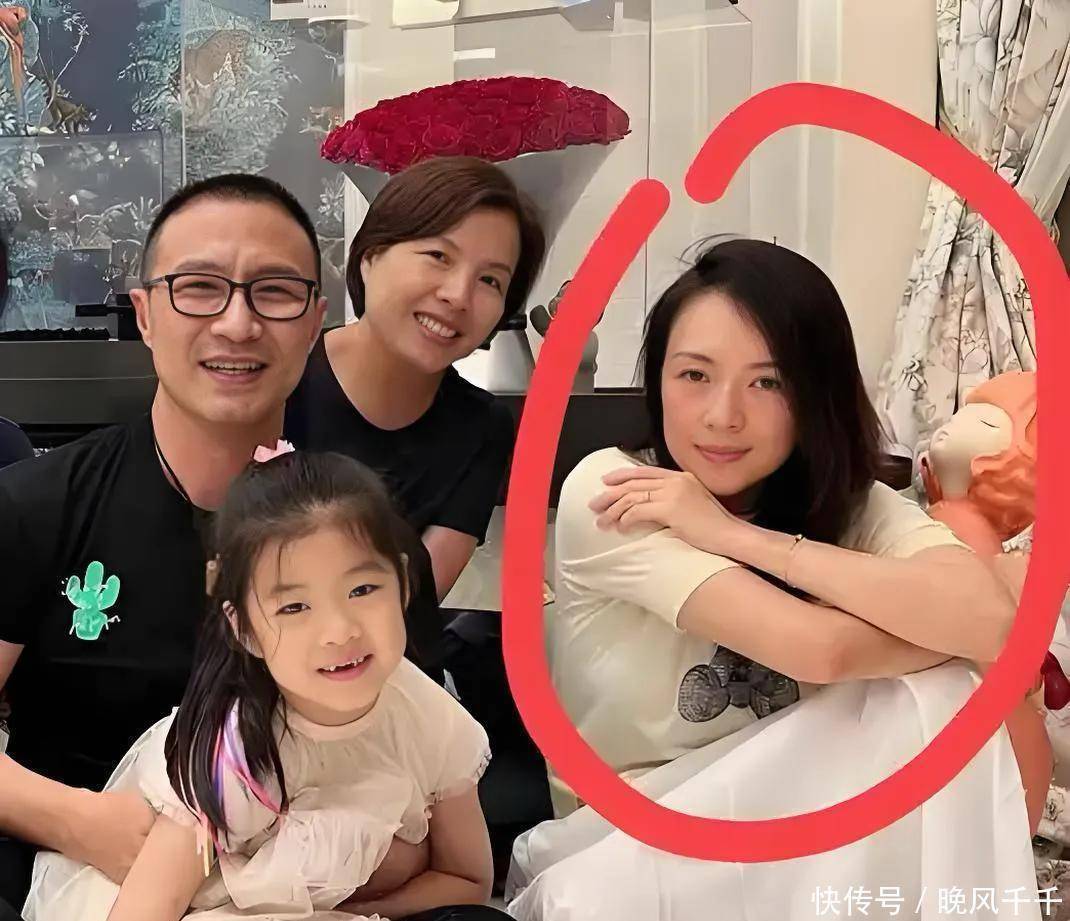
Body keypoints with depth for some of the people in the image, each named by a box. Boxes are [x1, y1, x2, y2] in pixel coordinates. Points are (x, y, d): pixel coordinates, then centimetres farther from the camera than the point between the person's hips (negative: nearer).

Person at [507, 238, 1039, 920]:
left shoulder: (857, 508, -8)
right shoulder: (606, 491, -20)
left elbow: (993, 617, -32)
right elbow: (817, 648, -32)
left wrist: (735, 536, -28)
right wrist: (947, 627, -13)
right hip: (608, 841, -3)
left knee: (941, 696, -21)